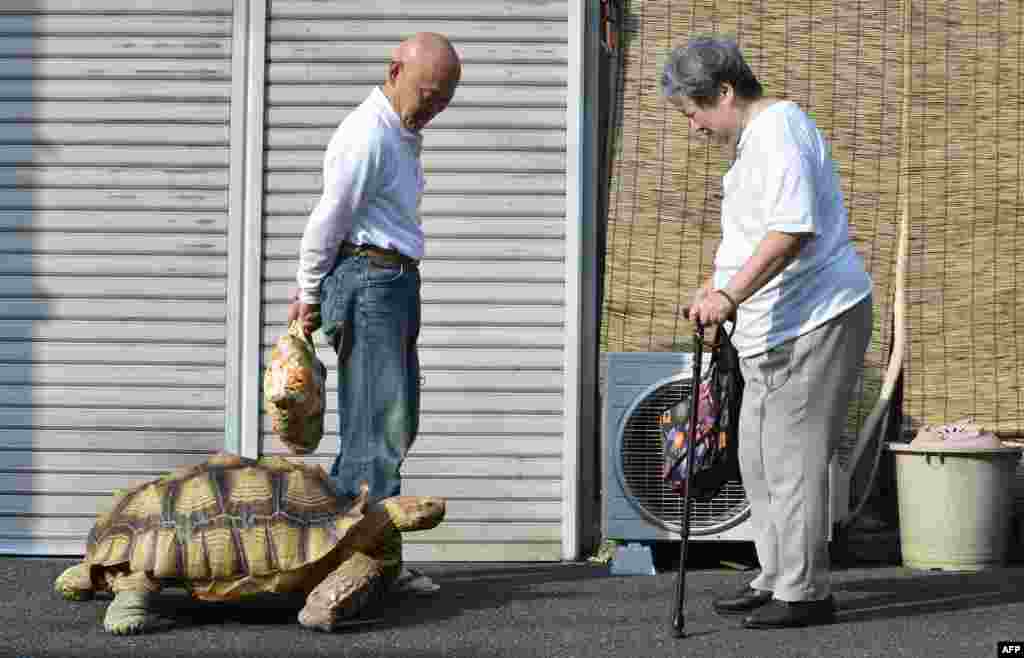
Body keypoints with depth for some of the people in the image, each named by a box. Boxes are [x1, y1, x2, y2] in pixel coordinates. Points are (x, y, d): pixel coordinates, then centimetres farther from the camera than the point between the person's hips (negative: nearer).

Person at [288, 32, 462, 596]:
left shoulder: (402, 134, 19)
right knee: (380, 422, -10)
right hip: (368, 280, -10)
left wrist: (310, 289, 18)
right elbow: (329, 220, -11)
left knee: (396, 421, 11)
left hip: (396, 284, 10)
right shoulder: (367, 135, -14)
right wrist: (310, 294, -3)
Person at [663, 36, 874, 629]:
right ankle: (776, 580, 23)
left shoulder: (778, 132, -16)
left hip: (815, 323, -11)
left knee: (792, 460, -8)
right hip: (776, 330, 11)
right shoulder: (757, 134, 18)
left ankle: (805, 593, -1)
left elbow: (791, 233, -28)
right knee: (759, 460, 15)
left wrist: (731, 297, -31)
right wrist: (717, 282, 29)